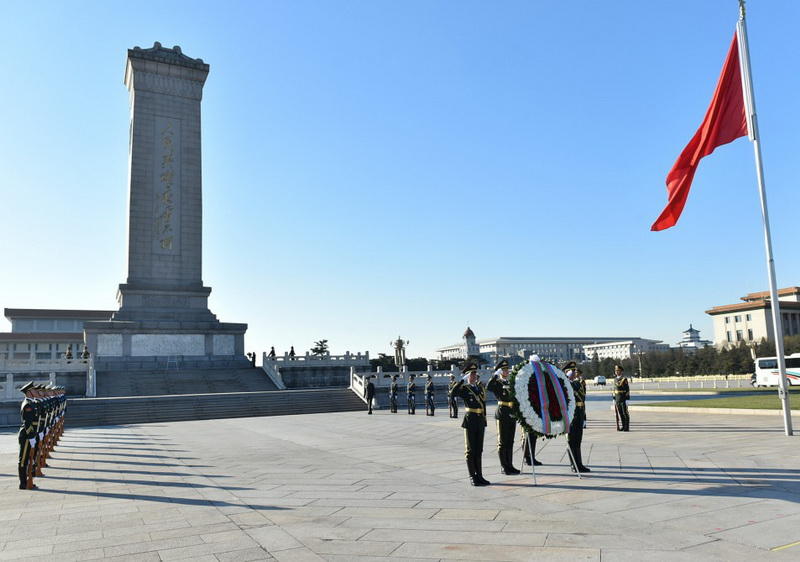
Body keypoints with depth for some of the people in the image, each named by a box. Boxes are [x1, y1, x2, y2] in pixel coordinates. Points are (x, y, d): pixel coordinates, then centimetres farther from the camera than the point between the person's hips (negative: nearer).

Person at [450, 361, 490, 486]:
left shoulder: (480, 387, 12)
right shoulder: (464, 388, -7)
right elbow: (453, 392, -29)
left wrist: (484, 420, 16)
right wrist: (463, 380, -25)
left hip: (480, 421, 6)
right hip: (470, 421, -6)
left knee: (479, 450, 12)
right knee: (470, 450, 3)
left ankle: (479, 476, 19)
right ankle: (472, 477, 10)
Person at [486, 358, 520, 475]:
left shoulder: (510, 382, 13)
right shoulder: (497, 383, -7)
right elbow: (488, 387, -27)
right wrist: (495, 375, -28)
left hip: (512, 414, 6)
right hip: (502, 415, -6)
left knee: (510, 441, 11)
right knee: (502, 442, 1)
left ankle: (509, 465, 18)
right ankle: (504, 467, 7)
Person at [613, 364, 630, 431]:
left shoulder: (624, 379, -11)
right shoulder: (615, 379, 11)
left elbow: (627, 390, -12)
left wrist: (627, 400, -16)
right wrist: (614, 399, 14)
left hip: (623, 399, -7)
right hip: (617, 399, 7)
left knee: (625, 413, -1)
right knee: (619, 414, 9)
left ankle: (627, 427, 4)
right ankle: (622, 427, 16)